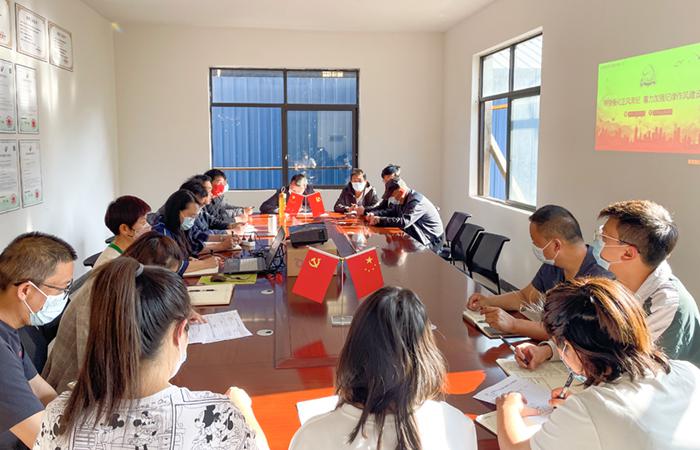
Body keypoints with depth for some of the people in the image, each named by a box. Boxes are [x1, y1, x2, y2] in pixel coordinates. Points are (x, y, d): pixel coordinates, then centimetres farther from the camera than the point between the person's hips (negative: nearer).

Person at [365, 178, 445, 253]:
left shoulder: (416, 201, -23)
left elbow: (404, 222, -33)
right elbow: (391, 211, 14)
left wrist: (380, 220, -32)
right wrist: (374, 214, -3)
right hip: (417, 236, 9)